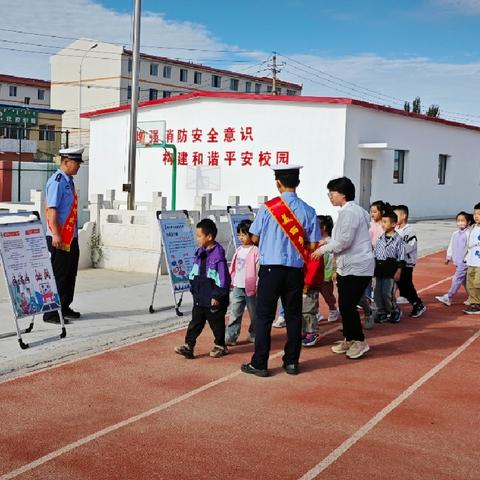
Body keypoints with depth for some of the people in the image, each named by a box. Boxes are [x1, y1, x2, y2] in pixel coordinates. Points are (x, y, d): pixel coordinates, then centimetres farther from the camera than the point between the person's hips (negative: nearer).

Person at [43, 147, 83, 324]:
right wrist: (56, 234, -26)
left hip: (71, 236, 9)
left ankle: (64, 308, 27)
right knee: (58, 275, -4)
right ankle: (51, 313, 4)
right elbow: (51, 209, -21)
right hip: (59, 238, -9)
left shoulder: (69, 181, 14)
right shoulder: (57, 181, -15)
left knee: (70, 273, 16)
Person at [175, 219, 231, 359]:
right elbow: (194, 273, 16)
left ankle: (220, 346, 25)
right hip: (199, 298, 7)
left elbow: (223, 278, -18)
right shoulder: (200, 253, 6)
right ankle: (188, 346, 9)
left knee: (216, 324, 9)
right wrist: (193, 289, 15)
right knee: (195, 322, 8)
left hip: (213, 300, -7)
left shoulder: (218, 255, -18)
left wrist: (217, 296, -16)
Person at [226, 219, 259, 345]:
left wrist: (257, 286, -16)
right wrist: (231, 281, 18)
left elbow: (259, 270, -14)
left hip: (250, 288, -6)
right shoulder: (239, 250, 12)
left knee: (254, 313, 9)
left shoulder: (255, 251, -11)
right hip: (237, 287, 6)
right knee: (235, 313, 1)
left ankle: (254, 334, 24)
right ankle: (231, 336, 1)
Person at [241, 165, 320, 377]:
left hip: (271, 268, -2)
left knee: (264, 316, 5)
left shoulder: (268, 208, -8)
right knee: (293, 315, 12)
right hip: (295, 270, 3)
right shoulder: (308, 211, -1)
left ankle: (259, 364, 8)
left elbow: (255, 238, -1)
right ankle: (291, 362, 19)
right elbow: (313, 244, 0)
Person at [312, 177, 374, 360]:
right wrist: (328, 241, 11)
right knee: (344, 305, 13)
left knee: (348, 305, -6)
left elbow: (344, 241, -22)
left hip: (356, 268, -10)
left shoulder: (349, 212, -17)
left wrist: (324, 249, -11)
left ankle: (359, 341, 6)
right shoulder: (355, 210, 16)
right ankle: (349, 339, 23)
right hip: (348, 266, 10)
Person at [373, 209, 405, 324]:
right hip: (379, 269, 6)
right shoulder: (380, 239, 10)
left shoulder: (398, 239, -6)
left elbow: (401, 258, -6)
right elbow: (374, 254, 15)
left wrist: (398, 272, -10)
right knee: (377, 293, 5)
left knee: (387, 293, -6)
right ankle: (382, 312, 18)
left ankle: (395, 312, 14)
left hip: (390, 270, -6)